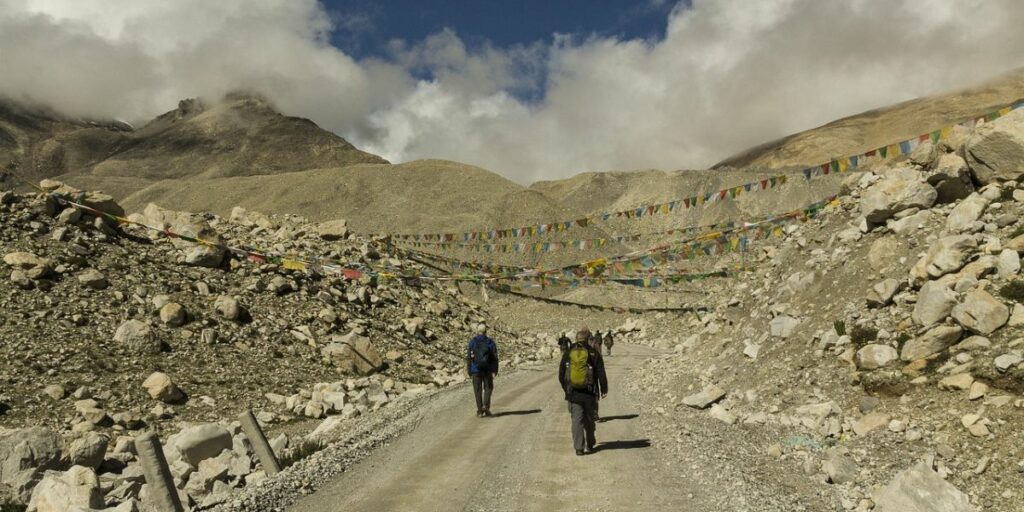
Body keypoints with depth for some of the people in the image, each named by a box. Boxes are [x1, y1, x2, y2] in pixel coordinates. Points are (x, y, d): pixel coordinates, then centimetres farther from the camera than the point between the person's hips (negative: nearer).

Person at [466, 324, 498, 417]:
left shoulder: (472, 342, -2)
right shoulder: (491, 342, -1)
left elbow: (468, 358, -4)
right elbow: (495, 358, -6)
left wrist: (469, 371, 3)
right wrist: (494, 372, -5)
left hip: (476, 370, 0)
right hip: (487, 370, 0)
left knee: (478, 390, 7)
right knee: (488, 388, 15)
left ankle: (480, 411, 5)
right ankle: (486, 406, -3)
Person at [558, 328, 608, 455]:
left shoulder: (568, 353, 2)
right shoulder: (593, 353, -4)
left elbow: (561, 374, 8)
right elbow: (601, 374, -4)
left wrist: (566, 389, 21)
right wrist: (604, 389, 8)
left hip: (573, 393, 1)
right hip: (589, 393, 0)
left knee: (577, 420, 3)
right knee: (589, 420, 15)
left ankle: (579, 448, -2)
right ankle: (590, 445, 27)